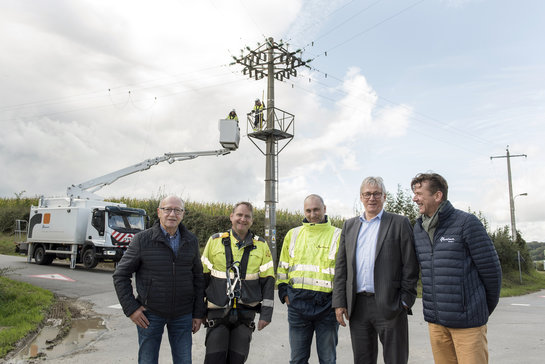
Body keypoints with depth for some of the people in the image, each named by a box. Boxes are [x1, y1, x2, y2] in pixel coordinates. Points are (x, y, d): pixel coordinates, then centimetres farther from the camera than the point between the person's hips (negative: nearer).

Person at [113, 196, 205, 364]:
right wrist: (131, 308, -8)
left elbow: (198, 277, 7)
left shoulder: (191, 241, 1)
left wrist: (198, 313, 5)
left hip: (183, 315, 2)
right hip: (150, 314, -2)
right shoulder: (142, 240, -7)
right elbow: (120, 275, -2)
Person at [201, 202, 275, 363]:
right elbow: (203, 276, 7)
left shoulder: (261, 245, 4)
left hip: (245, 313, 1)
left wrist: (266, 313, -3)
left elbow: (268, 281, 3)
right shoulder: (215, 241, 2)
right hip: (217, 311, -1)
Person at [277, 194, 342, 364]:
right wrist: (284, 294, 6)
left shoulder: (337, 236, 1)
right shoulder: (293, 234, 11)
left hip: (326, 305, -2)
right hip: (297, 304, 3)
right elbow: (283, 268, 15)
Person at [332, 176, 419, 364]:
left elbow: (410, 266, -3)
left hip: (389, 306, -3)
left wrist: (406, 301, -9)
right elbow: (341, 267, 11)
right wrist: (339, 302, 4)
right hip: (357, 307, 4)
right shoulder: (349, 225, 13)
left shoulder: (400, 223, 1)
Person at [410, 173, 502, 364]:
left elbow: (491, 267, -5)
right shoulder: (418, 228, 9)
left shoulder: (466, 222, -9)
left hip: (467, 320, -5)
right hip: (435, 320, 5)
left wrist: (487, 307, 5)